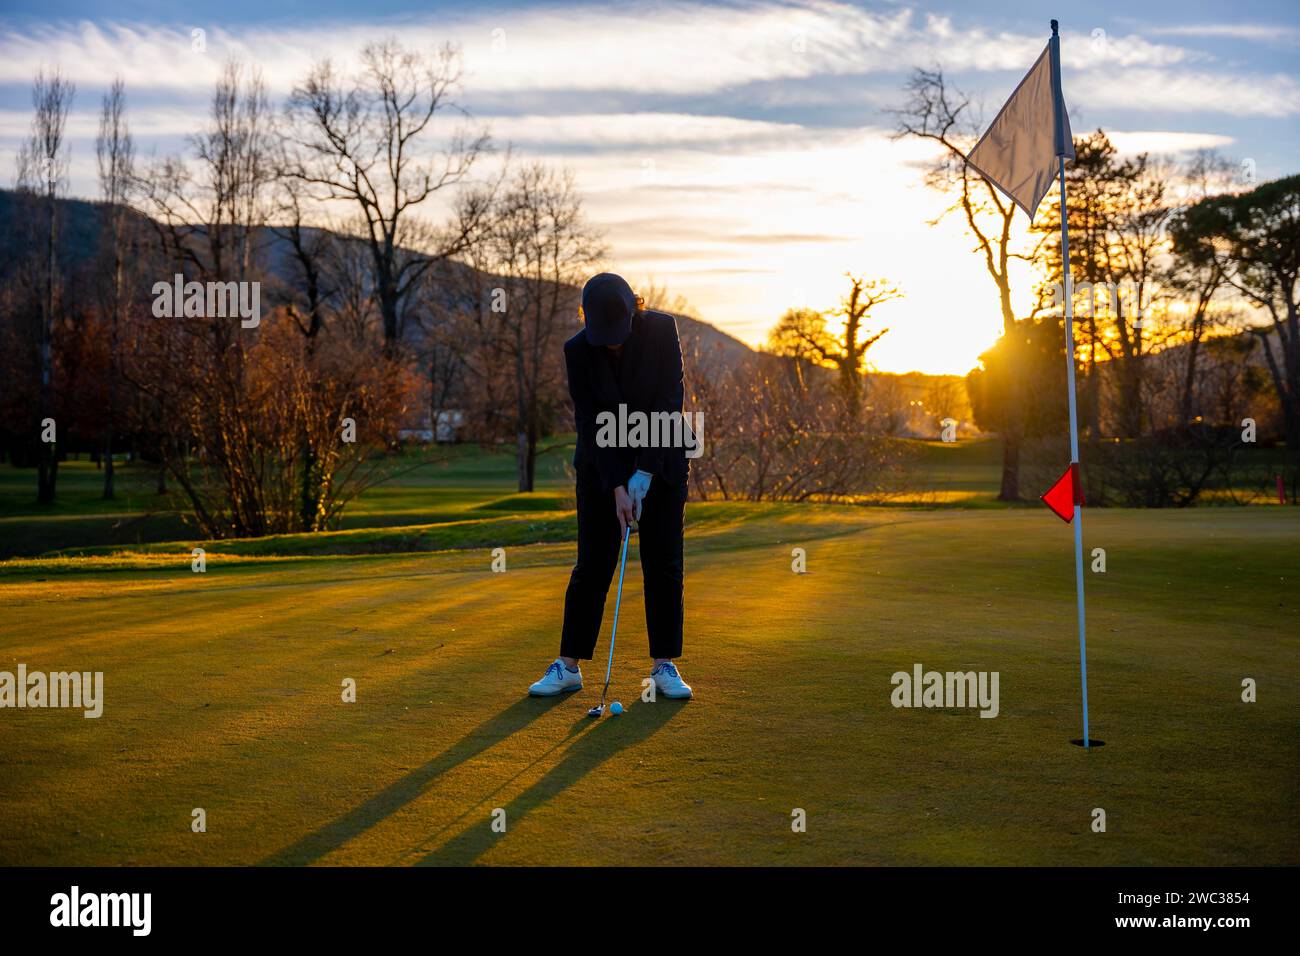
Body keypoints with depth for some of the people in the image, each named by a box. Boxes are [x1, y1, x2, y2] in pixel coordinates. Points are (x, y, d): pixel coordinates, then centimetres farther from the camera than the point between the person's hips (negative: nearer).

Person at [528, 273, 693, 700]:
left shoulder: (661, 329, -16)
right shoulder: (578, 350, -15)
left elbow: (669, 402, -17)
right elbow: (591, 423, -15)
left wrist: (644, 473, -21)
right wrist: (617, 487, -21)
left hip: (660, 460, 0)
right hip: (602, 464, 0)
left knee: (664, 564, 0)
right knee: (592, 565, -1)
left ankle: (664, 666, 7)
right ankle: (568, 666, 6)